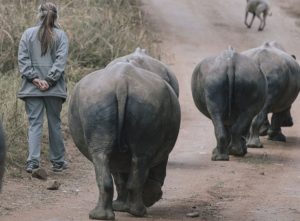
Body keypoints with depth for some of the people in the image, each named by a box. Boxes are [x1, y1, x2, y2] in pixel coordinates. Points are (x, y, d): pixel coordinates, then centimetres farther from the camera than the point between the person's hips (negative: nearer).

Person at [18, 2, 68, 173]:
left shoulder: (28, 34, 3)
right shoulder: (60, 35, -1)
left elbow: (23, 59, -2)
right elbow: (61, 60, -10)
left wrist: (35, 79, -6)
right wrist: (49, 80, -11)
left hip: (32, 88, 1)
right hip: (54, 88, -1)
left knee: (34, 124, 1)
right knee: (55, 124, 11)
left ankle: (33, 162, -11)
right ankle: (58, 162, 19)